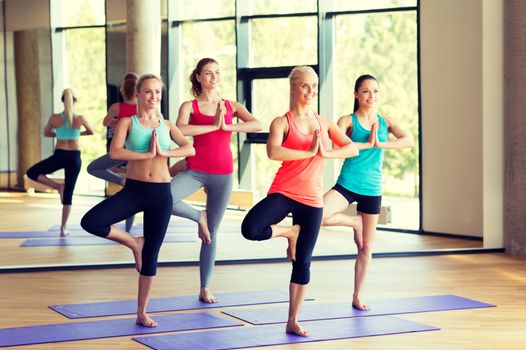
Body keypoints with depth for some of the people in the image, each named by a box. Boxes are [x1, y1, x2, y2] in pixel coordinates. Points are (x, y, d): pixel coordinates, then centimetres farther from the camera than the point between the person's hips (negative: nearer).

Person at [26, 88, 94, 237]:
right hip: (74, 157, 2)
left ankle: (58, 186, 2)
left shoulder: (54, 118, -6)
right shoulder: (80, 119, -6)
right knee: (68, 193, 9)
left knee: (32, 173, 18)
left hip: (59, 155, -2)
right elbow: (91, 132, 13)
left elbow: (46, 133, 12)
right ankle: (63, 228, 8)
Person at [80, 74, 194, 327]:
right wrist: (147, 154, -17)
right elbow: (114, 152, -16)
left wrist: (164, 152, -19)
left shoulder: (167, 125, 9)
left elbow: (190, 148, -6)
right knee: (90, 222, -24)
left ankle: (142, 313, 19)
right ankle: (134, 243, 3)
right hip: (133, 190, -1)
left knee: (151, 255, 6)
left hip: (161, 193, 1)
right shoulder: (127, 122, 1)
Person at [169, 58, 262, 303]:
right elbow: (180, 131, -19)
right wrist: (214, 126, -17)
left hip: (223, 174, 2)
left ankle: (205, 288, 16)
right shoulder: (189, 106, 2)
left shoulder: (231, 106, 8)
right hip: (196, 170, -1)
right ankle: (199, 216, 1)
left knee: (212, 231, 7)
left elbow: (257, 125, -8)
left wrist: (227, 126, -16)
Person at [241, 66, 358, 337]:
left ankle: (293, 321, 20)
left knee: (302, 263, 7)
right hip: (283, 193, -3)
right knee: (250, 229, -30)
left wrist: (325, 153, -13)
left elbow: (353, 149, 3)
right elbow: (273, 152, -23)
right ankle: (289, 231, 1)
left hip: (312, 200, 3)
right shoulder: (282, 122, -4)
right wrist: (309, 152, -17)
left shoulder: (324, 123, 11)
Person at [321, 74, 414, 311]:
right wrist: (367, 144, -17)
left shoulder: (385, 122, 6)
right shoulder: (347, 121, -2)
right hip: (347, 184, -2)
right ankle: (354, 222, 1)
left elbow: (408, 141, -10)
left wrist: (381, 144, -20)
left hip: (372, 189, 2)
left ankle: (357, 297, 23)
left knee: (366, 248, 9)